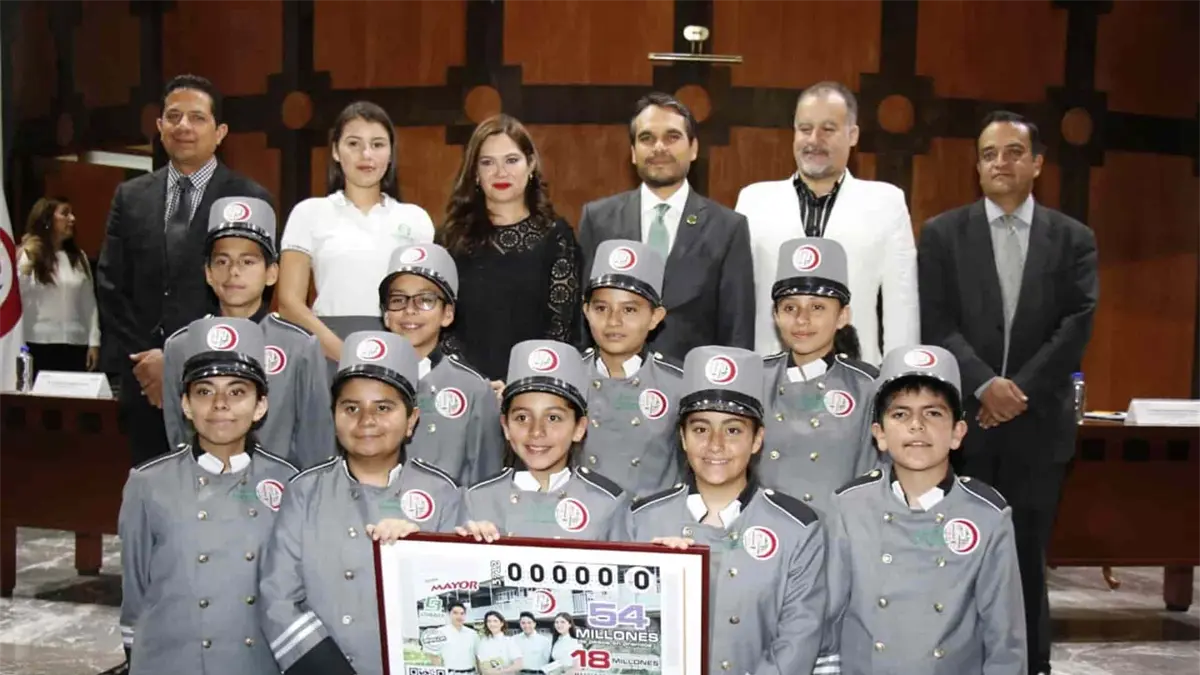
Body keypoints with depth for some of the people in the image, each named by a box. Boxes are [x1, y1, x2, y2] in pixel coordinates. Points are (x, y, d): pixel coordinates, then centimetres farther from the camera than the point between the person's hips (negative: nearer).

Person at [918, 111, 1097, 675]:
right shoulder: (942, 234, 3)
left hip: (1038, 423, 1)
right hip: (961, 419, -1)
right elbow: (934, 324, -5)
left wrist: (1021, 393, -13)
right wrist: (986, 385, -17)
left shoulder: (1073, 239, 7)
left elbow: (1077, 327, -2)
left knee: (1027, 556, 10)